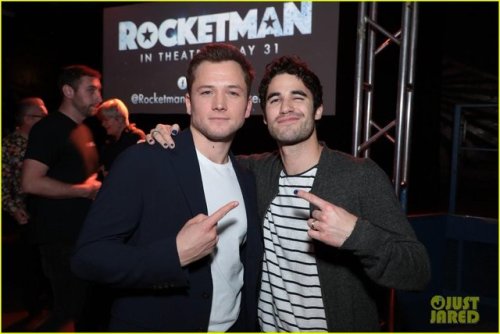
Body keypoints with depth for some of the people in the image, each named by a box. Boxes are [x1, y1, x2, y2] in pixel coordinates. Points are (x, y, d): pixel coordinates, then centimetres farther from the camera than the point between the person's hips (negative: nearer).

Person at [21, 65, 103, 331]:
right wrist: (84, 190, -17)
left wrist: (99, 189, 8)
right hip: (61, 239, -9)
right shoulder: (48, 129, -13)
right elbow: (30, 183, -23)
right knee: (68, 308, -3)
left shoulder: (83, 130, 14)